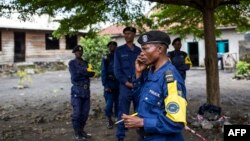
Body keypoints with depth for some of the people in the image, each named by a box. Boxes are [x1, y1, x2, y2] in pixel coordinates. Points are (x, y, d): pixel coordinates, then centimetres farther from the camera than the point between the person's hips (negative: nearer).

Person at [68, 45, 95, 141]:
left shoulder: (86, 63, 15)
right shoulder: (72, 63, 0)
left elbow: (92, 73, 2)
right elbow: (74, 77, -12)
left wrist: (81, 72, -12)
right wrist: (85, 73, -5)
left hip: (86, 90, 5)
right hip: (77, 90, -5)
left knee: (85, 112, 9)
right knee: (77, 113, -4)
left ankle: (81, 130, 22)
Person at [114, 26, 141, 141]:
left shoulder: (139, 51, 10)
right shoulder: (119, 50, 3)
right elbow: (117, 70, -1)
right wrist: (127, 82, -10)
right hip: (125, 86, -3)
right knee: (123, 112, -1)